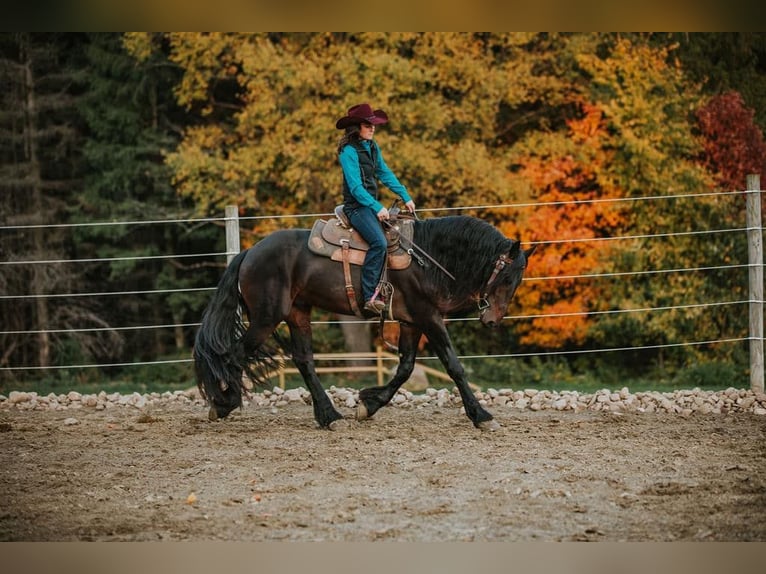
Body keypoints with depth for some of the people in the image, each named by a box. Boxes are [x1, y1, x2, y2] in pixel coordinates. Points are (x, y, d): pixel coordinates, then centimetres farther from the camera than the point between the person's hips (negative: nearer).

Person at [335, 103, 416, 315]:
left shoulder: (372, 147, 11)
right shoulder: (349, 151, -14)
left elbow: (385, 174, 20)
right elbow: (355, 186, -20)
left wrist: (405, 197, 14)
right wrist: (377, 208, -27)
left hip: (372, 204, 10)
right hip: (356, 206, -10)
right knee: (379, 242, -29)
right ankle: (369, 296, -31)